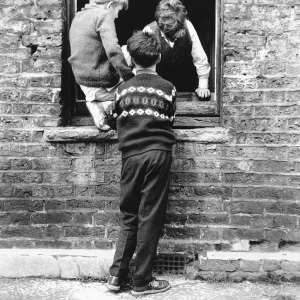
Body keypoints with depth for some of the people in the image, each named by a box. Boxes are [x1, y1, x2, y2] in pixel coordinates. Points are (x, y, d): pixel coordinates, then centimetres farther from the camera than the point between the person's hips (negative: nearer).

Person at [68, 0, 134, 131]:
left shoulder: (78, 16, 14)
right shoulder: (103, 15, -11)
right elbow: (113, 50, -25)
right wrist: (130, 78, -24)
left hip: (82, 81, 8)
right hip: (103, 81, -8)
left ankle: (96, 103, 8)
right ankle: (103, 105, -3)